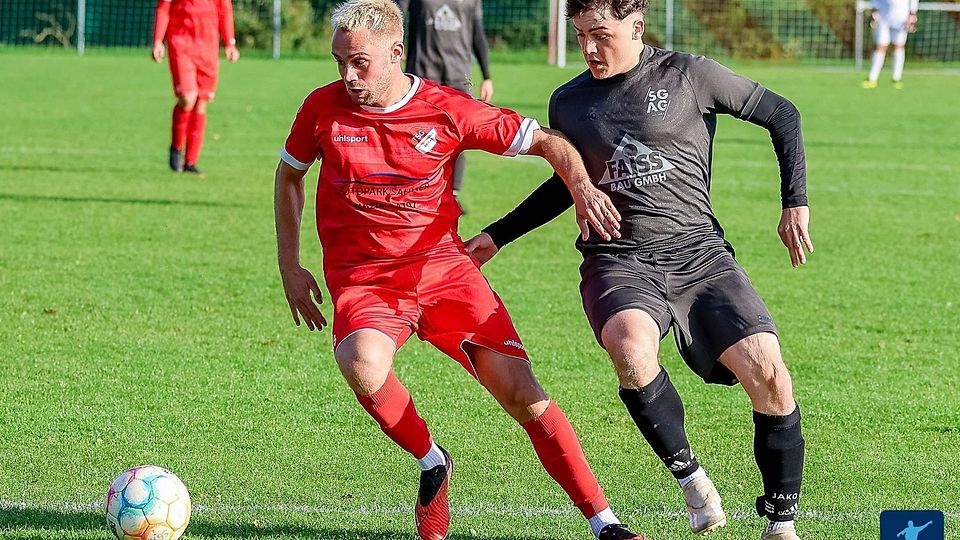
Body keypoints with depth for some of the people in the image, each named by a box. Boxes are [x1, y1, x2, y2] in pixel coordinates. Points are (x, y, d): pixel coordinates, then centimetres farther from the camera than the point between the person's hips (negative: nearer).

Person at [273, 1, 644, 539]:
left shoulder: (447, 110, -6)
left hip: (445, 267, 0)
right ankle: (432, 464, -6)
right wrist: (290, 269, 13)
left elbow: (546, 141, 0)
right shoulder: (323, 109, -3)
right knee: (363, 364, -34)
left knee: (518, 388, -11)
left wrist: (582, 186, -20)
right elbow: (289, 176, 17)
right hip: (362, 280, 0)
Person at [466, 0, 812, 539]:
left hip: (699, 252, -1)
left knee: (768, 373, -19)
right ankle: (690, 476, -14)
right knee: (631, 344, -35)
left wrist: (796, 202, 3)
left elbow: (780, 114, 10)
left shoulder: (689, 75, 1)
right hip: (619, 260, 1)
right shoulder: (568, 103, 11)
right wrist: (498, 235, 30)